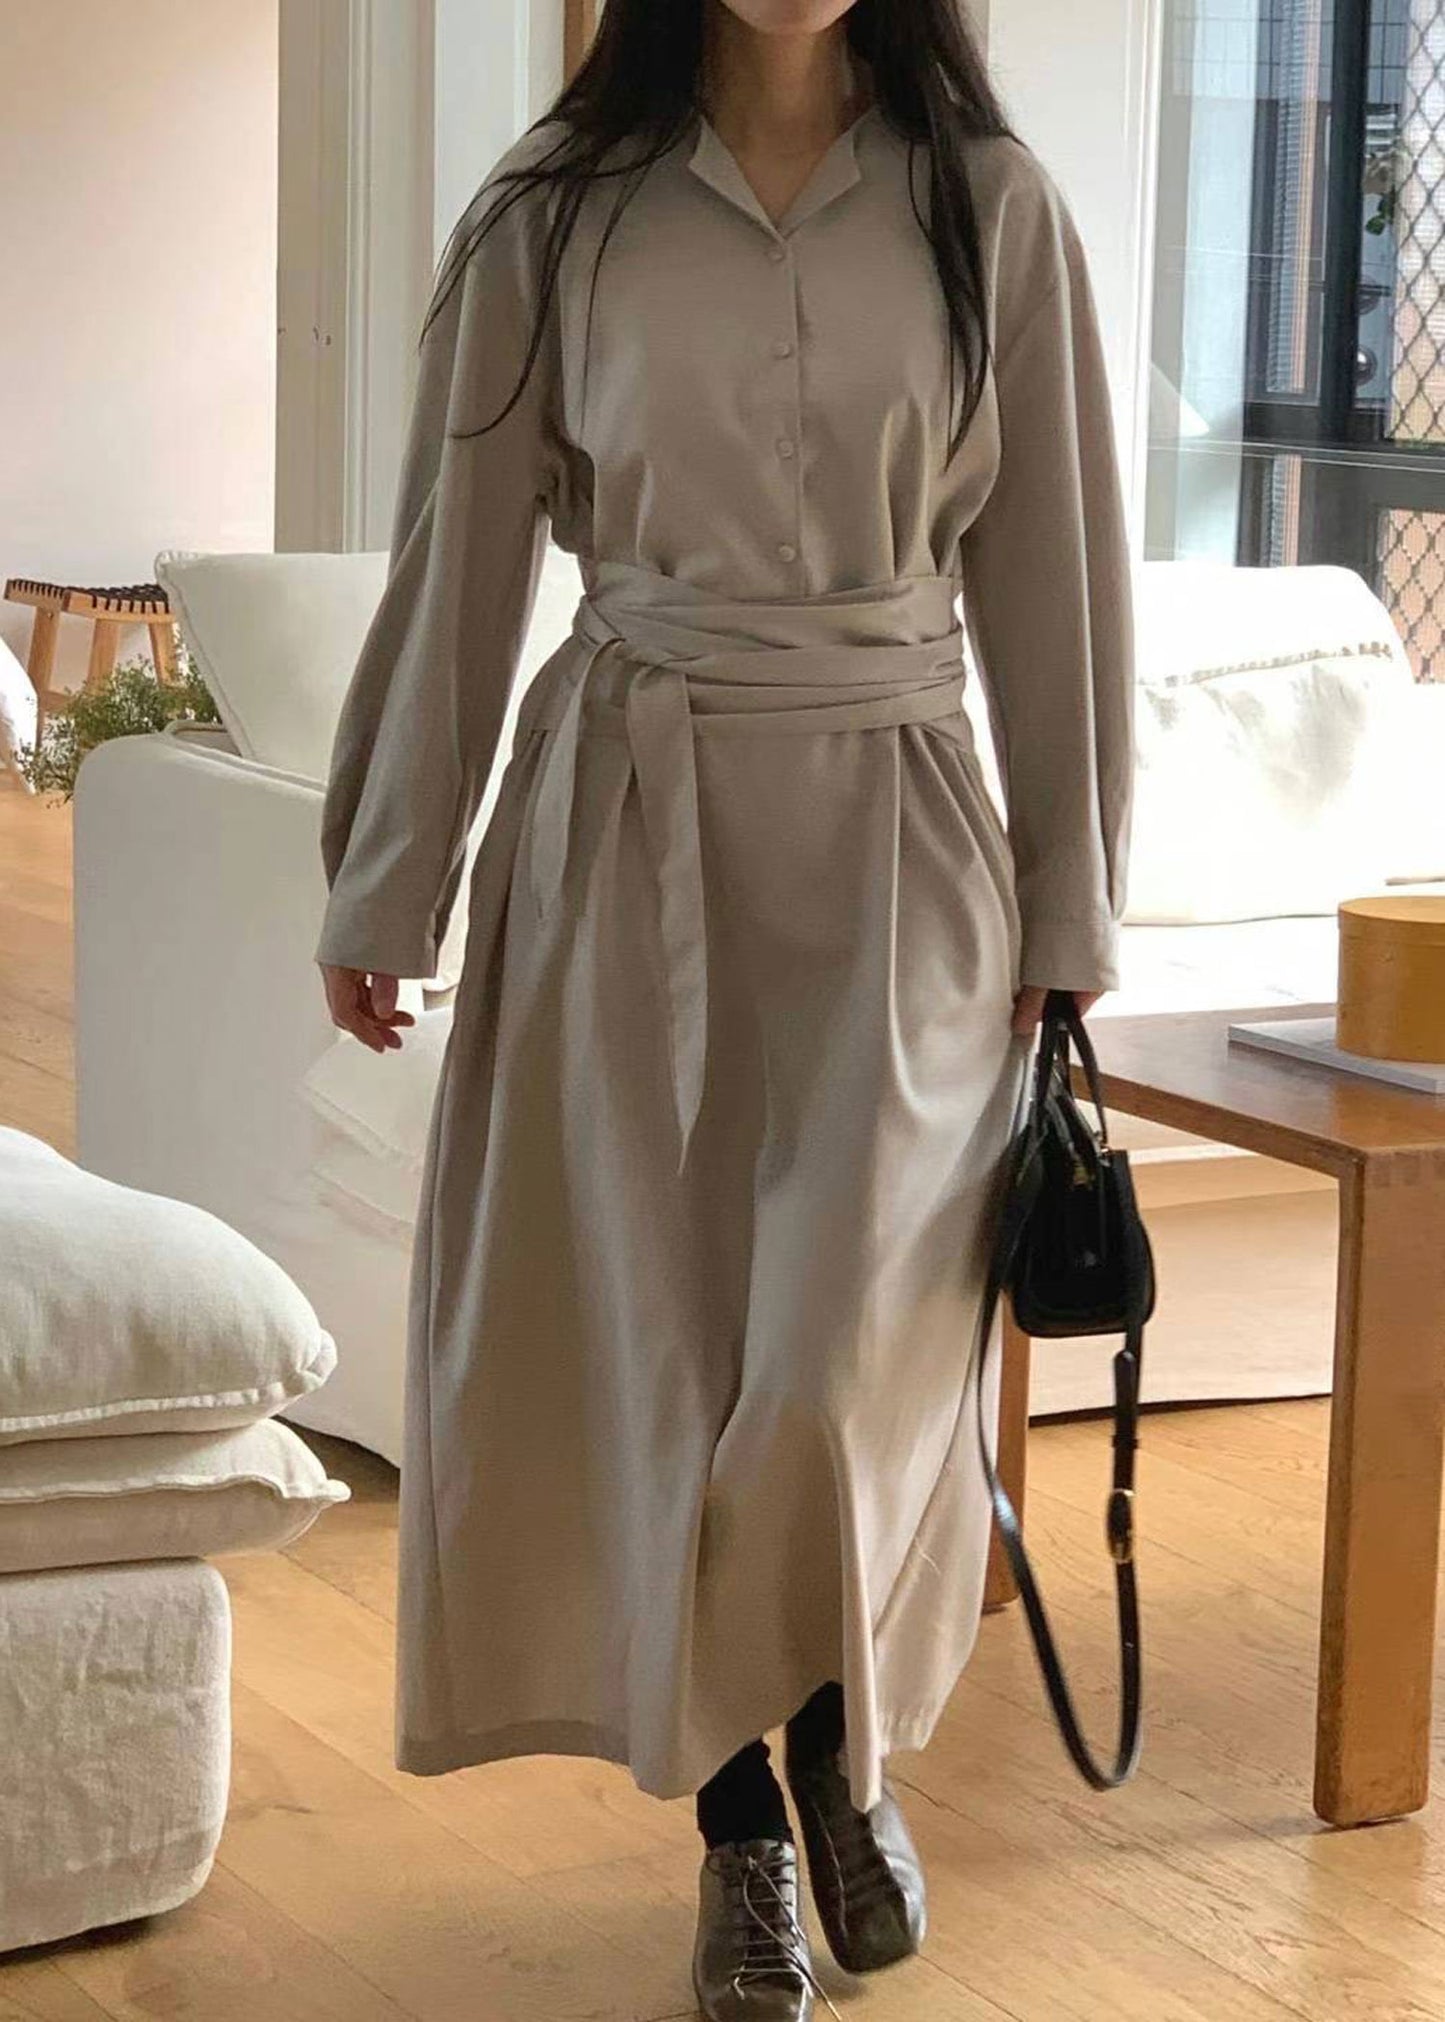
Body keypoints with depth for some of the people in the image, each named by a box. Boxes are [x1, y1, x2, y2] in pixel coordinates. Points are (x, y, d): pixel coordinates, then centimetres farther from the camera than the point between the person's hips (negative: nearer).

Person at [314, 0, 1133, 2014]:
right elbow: (460, 552, 6)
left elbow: (1054, 569, 4)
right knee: (661, 1351, 2)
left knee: (852, 1364, -11)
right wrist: (384, 887, 7)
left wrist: (1068, 909, 4)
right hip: (626, 827, 1)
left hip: (898, 845, -1)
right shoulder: (558, 207, 1)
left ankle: (849, 1739, 20)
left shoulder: (993, 206, 1)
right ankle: (742, 1826, 22)